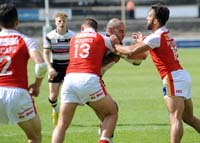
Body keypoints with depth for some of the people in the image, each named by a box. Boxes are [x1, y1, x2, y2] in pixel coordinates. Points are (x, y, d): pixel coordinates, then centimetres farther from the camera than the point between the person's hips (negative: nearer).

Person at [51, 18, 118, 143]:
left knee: (62, 125, 9)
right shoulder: (101, 38, 13)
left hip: (70, 78, 3)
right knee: (112, 114, 15)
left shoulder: (74, 39, 23)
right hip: (89, 78, -3)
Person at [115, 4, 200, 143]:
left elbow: (132, 51, -15)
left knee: (175, 118, -18)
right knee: (189, 118, 12)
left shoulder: (156, 37, -13)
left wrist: (115, 45, -1)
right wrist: (143, 41, 23)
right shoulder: (166, 33, 15)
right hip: (182, 75, 9)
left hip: (174, 78, -9)